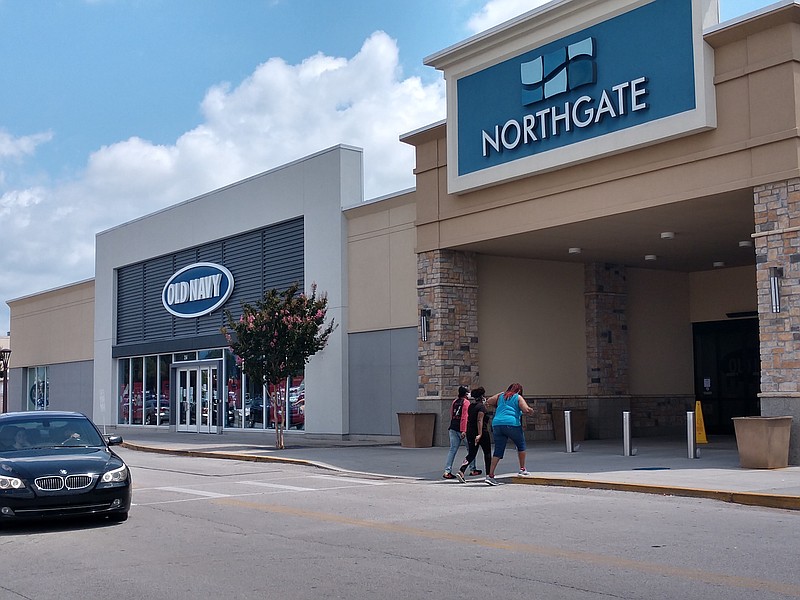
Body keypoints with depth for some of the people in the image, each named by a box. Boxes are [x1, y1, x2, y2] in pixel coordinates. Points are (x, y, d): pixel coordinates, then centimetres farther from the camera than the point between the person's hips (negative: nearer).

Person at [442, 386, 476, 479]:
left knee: (452, 449, 3)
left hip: (453, 428, 6)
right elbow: (464, 417, -15)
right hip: (461, 428, -6)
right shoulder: (466, 402, -7)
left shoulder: (455, 402, 14)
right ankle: (473, 469, 19)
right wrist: (463, 430, -20)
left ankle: (447, 471, -6)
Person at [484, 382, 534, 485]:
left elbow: (488, 402, 21)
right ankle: (522, 469, 24)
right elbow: (526, 410, -5)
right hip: (512, 424, -4)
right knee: (521, 445, 19)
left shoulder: (500, 395, 20)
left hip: (497, 424, 4)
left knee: (498, 451, 4)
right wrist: (531, 411, 16)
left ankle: (490, 475, -6)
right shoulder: (518, 398, 7)